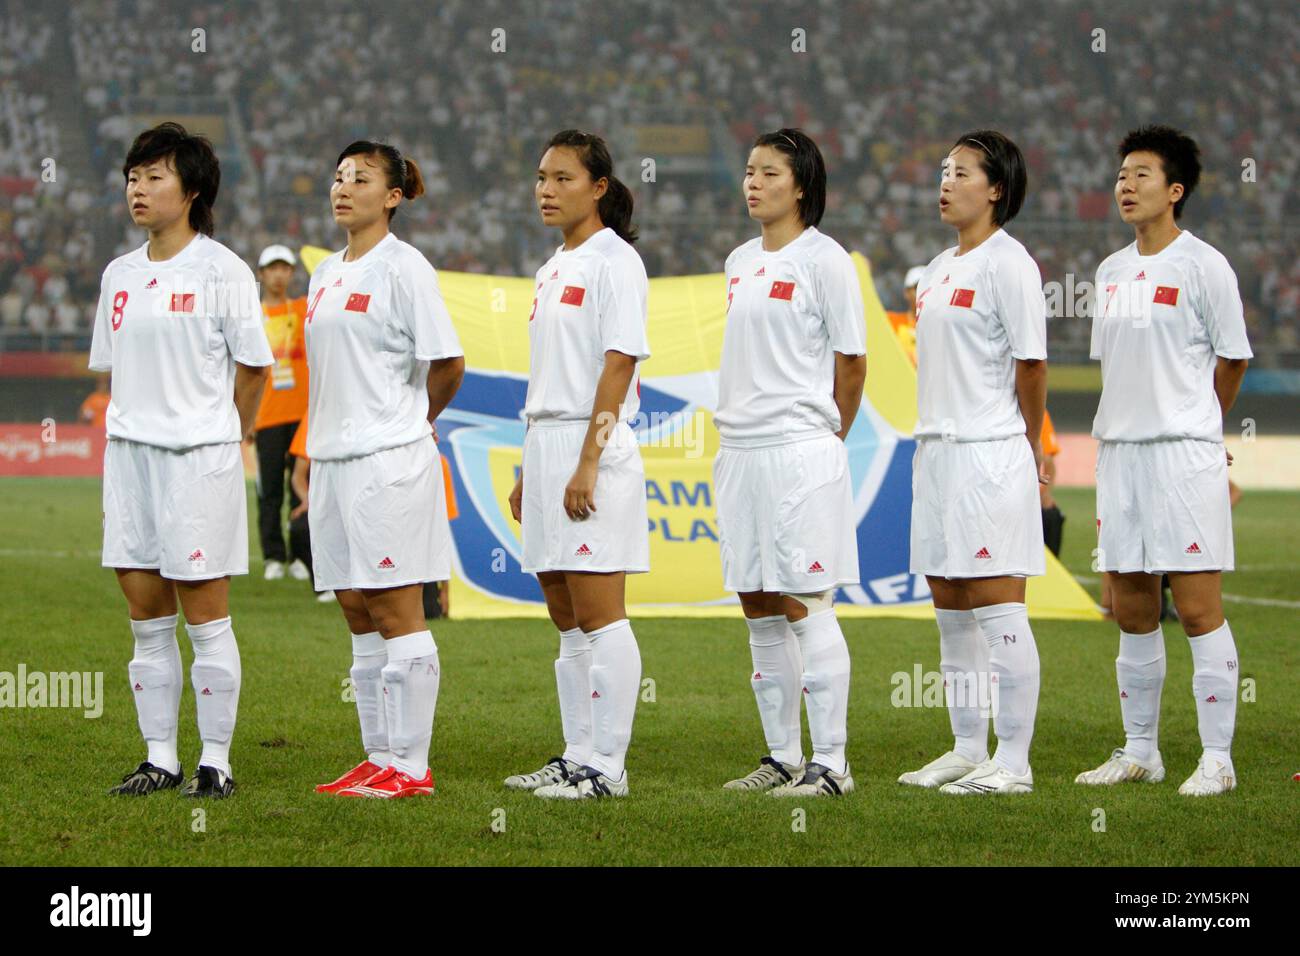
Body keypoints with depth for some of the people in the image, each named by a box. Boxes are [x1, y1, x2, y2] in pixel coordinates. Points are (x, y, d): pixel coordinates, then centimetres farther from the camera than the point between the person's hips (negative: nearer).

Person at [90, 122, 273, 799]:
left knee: (205, 617, -3)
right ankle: (159, 758, 14)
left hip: (201, 457, -6)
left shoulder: (221, 270, -6)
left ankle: (215, 762, 2)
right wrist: (138, 425, 11)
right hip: (129, 453, 6)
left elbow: (253, 367, -2)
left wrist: (222, 437, 5)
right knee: (146, 618, 7)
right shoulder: (120, 274, 12)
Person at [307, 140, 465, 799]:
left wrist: (412, 421, 5)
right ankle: (380, 758, 15)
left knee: (396, 614, -6)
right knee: (358, 615, 10)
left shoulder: (403, 267, -8)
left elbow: (447, 363, -8)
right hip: (333, 455, 8)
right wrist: (325, 438, 15)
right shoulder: (327, 274, 16)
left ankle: (410, 766, -4)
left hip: (389, 457, -8)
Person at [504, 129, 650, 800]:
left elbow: (618, 366, -15)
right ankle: (576, 757, 16)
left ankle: (606, 767, -5)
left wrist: (587, 463, -21)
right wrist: (529, 471, 18)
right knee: (566, 619, 11)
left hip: (595, 447, -9)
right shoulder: (553, 269, 18)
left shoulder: (614, 260, -9)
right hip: (546, 443, 9)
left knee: (599, 617, -7)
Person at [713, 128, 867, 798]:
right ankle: (782, 758, 16)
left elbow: (850, 364, -3)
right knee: (758, 607, 9)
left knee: (805, 605, -8)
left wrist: (825, 438, 4)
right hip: (741, 452, 7)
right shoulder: (740, 262, 14)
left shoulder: (824, 260, -7)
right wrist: (734, 427, 15)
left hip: (800, 453, -7)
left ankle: (830, 763, -4)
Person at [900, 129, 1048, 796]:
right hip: (937, 452, 9)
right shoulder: (939, 268, 17)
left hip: (990, 454, -9)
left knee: (997, 608, -7)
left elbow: (1031, 365, -10)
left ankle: (1013, 763, -5)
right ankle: (968, 751, 20)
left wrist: (1031, 449, 1)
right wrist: (935, 441, 15)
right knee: (951, 610, 12)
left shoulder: (1007, 263, -10)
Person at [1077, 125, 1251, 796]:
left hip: (1185, 452, -7)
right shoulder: (1110, 272, 13)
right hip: (1118, 450, 7)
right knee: (1130, 612, 9)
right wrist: (1125, 423, 15)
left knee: (1198, 608, -7)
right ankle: (1139, 752, 17)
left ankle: (1217, 758, -4)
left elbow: (1232, 359, 0)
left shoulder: (1203, 265, -6)